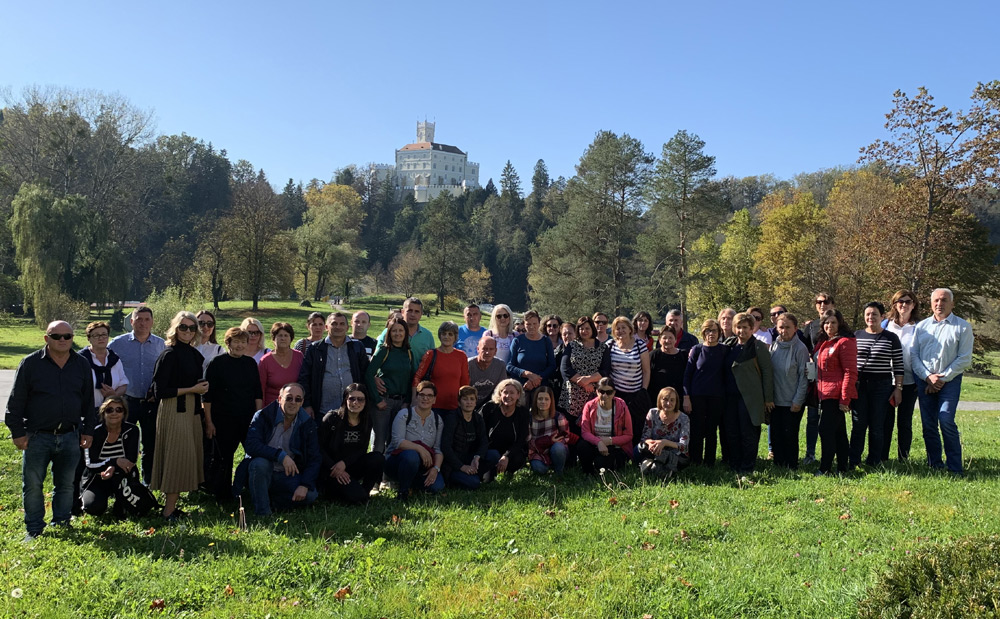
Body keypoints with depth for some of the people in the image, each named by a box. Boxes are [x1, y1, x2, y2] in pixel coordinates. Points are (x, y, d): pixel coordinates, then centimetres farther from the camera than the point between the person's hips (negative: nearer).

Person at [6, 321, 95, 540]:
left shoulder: (82, 365, 6)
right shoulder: (31, 363, -4)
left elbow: (88, 401, 12)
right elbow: (16, 401, -2)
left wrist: (88, 430, 9)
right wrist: (17, 432, -5)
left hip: (70, 437, 3)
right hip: (37, 437, -2)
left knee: (66, 484, 10)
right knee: (32, 485, 4)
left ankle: (62, 525, 24)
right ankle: (34, 530, 18)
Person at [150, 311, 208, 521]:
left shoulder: (195, 354, 12)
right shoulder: (169, 354, -10)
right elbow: (160, 391, -16)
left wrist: (202, 387, 6)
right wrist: (192, 389, -14)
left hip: (192, 411, 8)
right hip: (173, 411, -8)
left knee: (189, 458, 8)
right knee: (178, 457, -7)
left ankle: (172, 505, 16)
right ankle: (169, 510, 0)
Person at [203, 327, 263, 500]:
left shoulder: (250, 363, 8)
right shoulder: (217, 363, -4)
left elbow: (258, 393, 12)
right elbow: (207, 395, -3)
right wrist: (209, 421, -6)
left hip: (249, 420, 3)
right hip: (223, 420, -3)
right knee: (223, 458, 6)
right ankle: (223, 495, 21)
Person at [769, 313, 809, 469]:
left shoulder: (800, 348, -10)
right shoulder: (774, 345, 5)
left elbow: (804, 377, -9)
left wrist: (797, 401, -11)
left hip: (792, 402, -5)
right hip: (775, 400, 5)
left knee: (790, 434, 2)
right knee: (776, 433, 10)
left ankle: (791, 467, 16)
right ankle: (778, 465, 22)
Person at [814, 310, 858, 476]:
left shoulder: (845, 342, -10)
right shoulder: (822, 343, 16)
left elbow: (850, 373, -15)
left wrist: (845, 399, -19)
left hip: (836, 395, -9)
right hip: (825, 394, 9)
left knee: (826, 429, -10)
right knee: (838, 432, 13)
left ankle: (825, 468, -5)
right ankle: (842, 467, 19)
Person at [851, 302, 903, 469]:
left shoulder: (891, 338, 2)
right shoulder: (856, 336, 8)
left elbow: (898, 365, 2)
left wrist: (898, 388, -3)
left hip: (882, 386, -1)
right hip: (859, 385, 2)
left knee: (877, 426, 4)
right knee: (858, 424, 1)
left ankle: (874, 462, 15)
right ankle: (853, 461, 7)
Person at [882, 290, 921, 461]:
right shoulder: (886, 325, 8)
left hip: (909, 381, -1)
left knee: (904, 421, 5)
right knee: (885, 420, 3)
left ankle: (903, 459, 14)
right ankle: (881, 458, 10)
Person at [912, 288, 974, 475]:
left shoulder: (962, 327, 2)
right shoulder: (921, 326, 11)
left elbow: (964, 359, -4)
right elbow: (913, 355, 7)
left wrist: (942, 378, -10)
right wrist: (928, 377, -6)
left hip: (949, 380, -3)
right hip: (924, 380, 3)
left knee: (946, 421, -15)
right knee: (928, 424, 4)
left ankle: (955, 468, -6)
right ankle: (934, 466, 14)